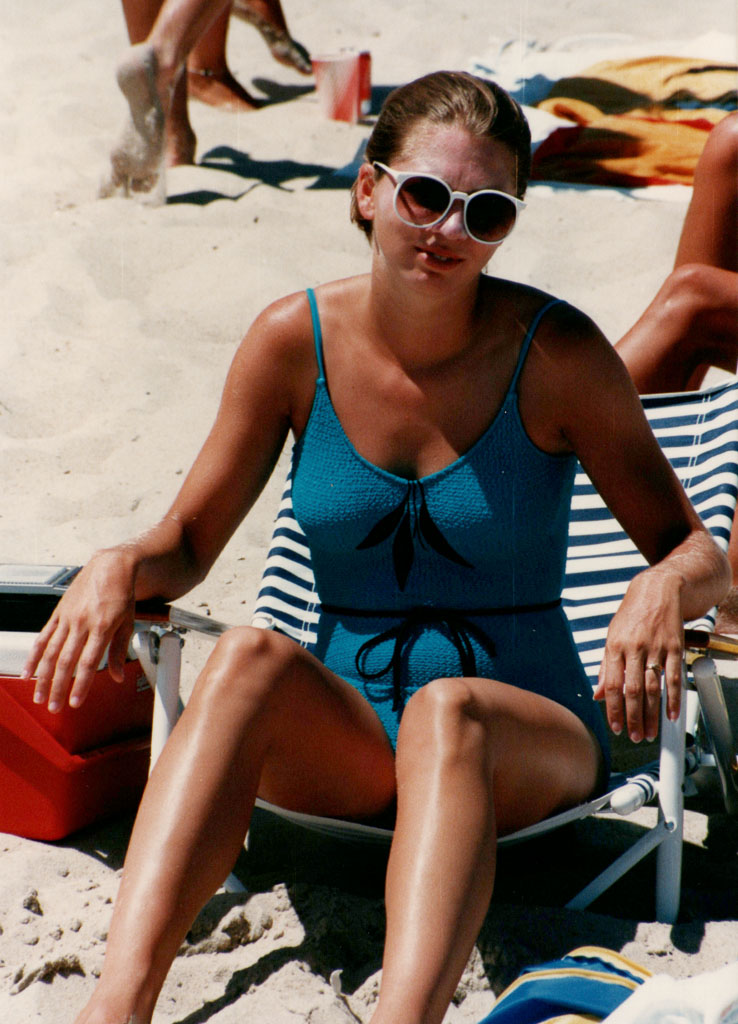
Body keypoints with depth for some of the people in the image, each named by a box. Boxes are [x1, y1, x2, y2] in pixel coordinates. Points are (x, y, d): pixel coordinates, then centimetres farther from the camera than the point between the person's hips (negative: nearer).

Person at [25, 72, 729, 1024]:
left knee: (447, 708, -37)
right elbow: (187, 543, 5)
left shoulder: (554, 353, -8)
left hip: (529, 738, -2)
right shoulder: (295, 339, -2)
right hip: (346, 735, 2)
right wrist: (122, 564, -18)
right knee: (251, 659, -32)